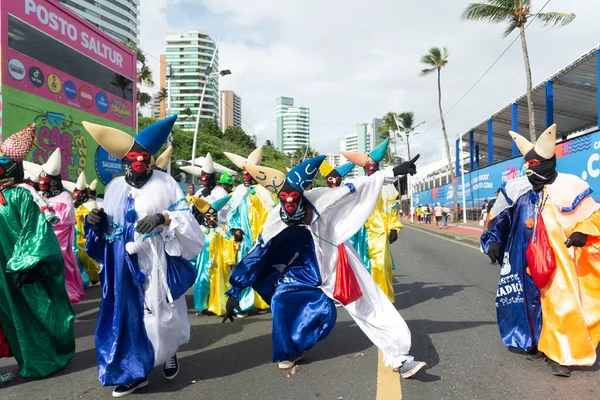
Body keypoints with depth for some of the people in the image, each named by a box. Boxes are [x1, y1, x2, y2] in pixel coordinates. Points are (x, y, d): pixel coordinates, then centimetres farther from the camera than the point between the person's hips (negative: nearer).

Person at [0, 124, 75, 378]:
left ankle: (49, 358, 23)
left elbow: (35, 232, -18)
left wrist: (27, 266, -22)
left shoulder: (22, 194, -13)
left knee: (40, 313, 7)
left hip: (24, 271, -7)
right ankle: (32, 359, 31)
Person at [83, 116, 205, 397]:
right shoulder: (114, 187, 9)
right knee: (127, 313, 9)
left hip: (155, 262, -4)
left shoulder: (164, 183, -5)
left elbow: (186, 217, -9)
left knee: (159, 314, 3)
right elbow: (110, 226, 19)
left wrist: (162, 218, -25)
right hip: (123, 265, 5)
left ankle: (169, 352, 35)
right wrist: (97, 221, -2)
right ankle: (134, 371, 24)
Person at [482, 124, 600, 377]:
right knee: (532, 300, 14)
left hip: (560, 259, -3)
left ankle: (561, 354, 11)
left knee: (562, 304, -4)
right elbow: (498, 218, 8)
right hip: (530, 259, 3)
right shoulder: (517, 189, -1)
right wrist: (493, 240, 2)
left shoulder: (570, 186, -9)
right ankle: (537, 340, 35)